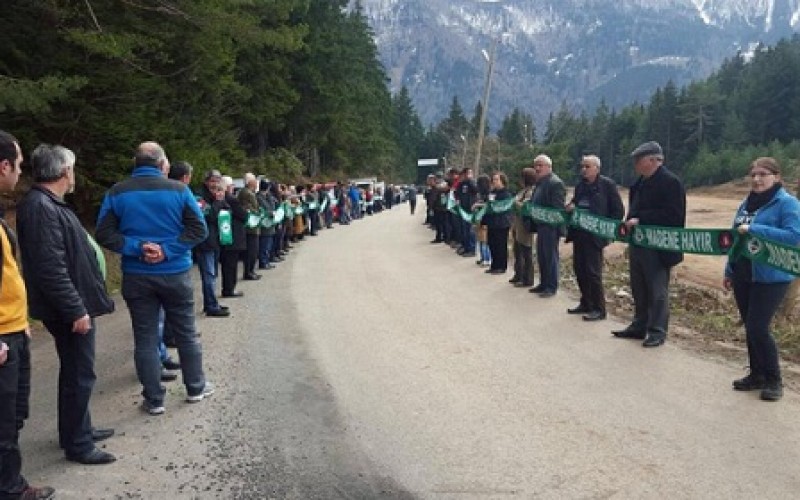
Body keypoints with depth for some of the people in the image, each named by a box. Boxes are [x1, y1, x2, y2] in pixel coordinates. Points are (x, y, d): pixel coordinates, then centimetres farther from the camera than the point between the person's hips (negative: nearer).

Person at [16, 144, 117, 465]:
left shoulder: (50, 204, 12)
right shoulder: (41, 207, -21)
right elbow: (51, 268, -26)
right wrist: (76, 310, -23)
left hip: (73, 305, 10)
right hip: (69, 310, -10)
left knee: (76, 372, 20)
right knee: (80, 375, 0)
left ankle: (77, 430, 33)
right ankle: (77, 444, 12)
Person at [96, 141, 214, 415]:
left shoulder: (116, 193, -1)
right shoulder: (179, 190, -5)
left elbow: (104, 234, -7)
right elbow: (198, 229, -11)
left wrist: (137, 248, -12)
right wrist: (168, 250, -13)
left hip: (136, 276, 1)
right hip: (175, 274, -1)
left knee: (145, 339, 8)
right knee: (186, 333, 14)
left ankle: (154, 399, 13)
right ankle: (195, 387, 27)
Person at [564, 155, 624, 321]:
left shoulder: (607, 184, -7)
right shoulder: (580, 185, 12)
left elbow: (618, 210, -6)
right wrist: (570, 206, 0)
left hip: (595, 235, -7)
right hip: (578, 234, 7)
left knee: (593, 272, -5)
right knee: (579, 269, 10)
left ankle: (599, 309, 4)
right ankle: (586, 303, 24)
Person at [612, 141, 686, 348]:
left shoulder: (670, 182, -14)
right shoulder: (641, 182, 13)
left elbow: (671, 215, -22)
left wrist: (640, 220, -22)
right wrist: (631, 221, 6)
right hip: (638, 244, 9)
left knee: (657, 291, 1)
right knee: (639, 290, 16)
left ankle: (657, 331, 10)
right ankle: (639, 326, 27)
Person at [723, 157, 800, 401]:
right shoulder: (747, 203, 12)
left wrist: (754, 229, -25)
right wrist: (729, 271, 17)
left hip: (770, 278, -7)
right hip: (743, 276, 7)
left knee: (758, 328, -8)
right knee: (750, 327, 12)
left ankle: (774, 380, 9)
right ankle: (757, 374, 26)